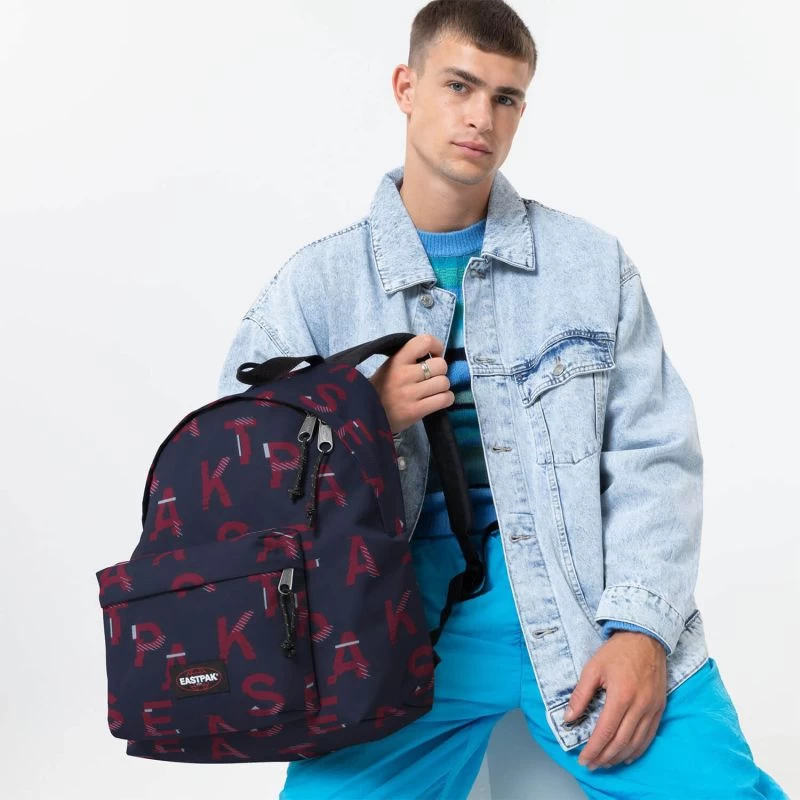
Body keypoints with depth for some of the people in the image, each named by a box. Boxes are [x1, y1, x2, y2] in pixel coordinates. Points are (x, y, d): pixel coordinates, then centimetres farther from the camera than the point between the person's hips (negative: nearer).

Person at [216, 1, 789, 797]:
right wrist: (367, 421, -12)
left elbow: (654, 459, 4)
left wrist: (640, 627, -10)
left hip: (586, 588, 0)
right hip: (410, 602, 0)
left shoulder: (593, 262, 9)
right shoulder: (317, 282, 8)